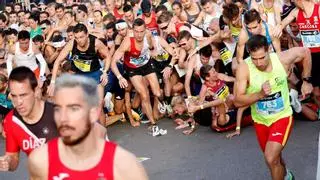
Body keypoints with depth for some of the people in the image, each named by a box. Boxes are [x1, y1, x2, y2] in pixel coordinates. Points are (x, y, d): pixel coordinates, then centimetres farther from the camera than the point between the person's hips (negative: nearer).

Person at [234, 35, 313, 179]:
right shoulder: (244, 68, -24)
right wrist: (260, 94, -38)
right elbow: (238, 101, -23)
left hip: (282, 117, -2)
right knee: (274, 158, 24)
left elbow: (305, 52, 0)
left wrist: (306, 81, 3)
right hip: (260, 120, 2)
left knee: (271, 159, -21)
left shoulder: (282, 59, -22)